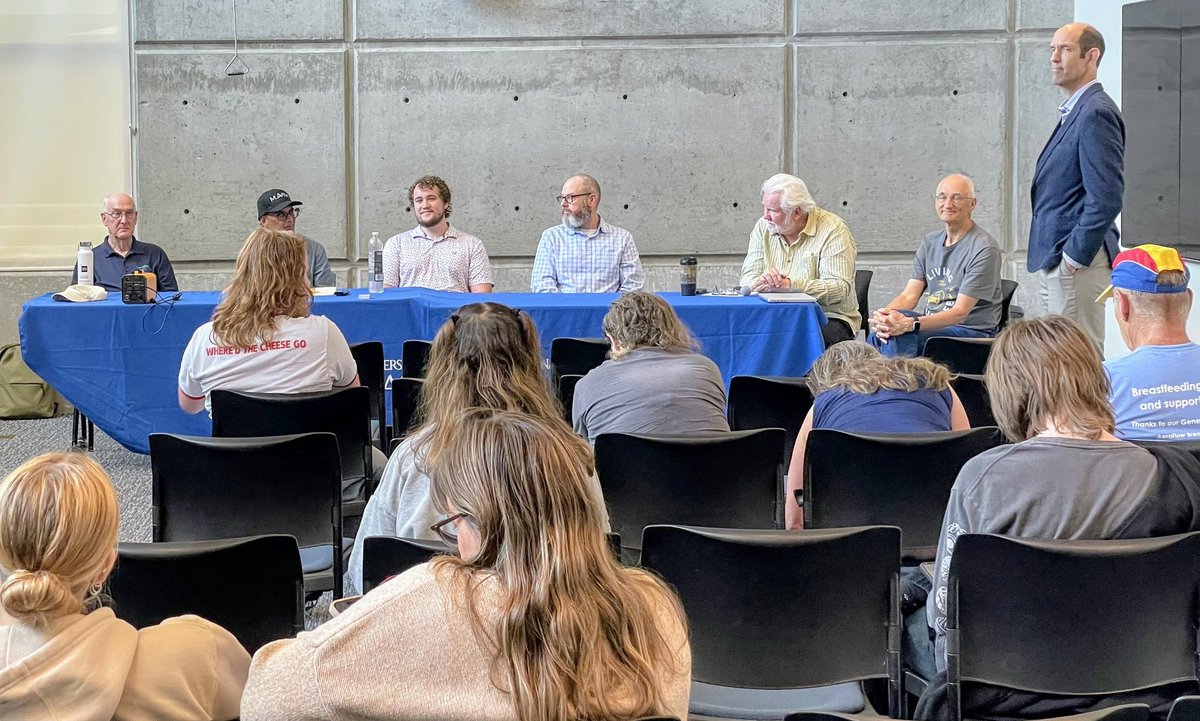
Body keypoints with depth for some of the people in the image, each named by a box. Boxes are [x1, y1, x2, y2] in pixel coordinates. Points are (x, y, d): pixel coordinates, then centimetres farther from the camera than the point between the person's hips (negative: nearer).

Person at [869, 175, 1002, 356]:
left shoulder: (984, 249, -11)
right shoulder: (930, 242, 14)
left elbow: (960, 312, -17)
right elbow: (909, 296, 7)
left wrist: (910, 324, -30)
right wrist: (883, 316, -18)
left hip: (973, 330, -6)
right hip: (933, 323, 6)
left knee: (899, 336, -30)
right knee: (878, 334, -23)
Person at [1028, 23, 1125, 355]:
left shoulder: (1096, 113, -13)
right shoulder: (1074, 112, 18)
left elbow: (1107, 196, -20)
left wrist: (1075, 256, -17)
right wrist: (1048, 259, 18)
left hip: (1075, 264, -10)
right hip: (1051, 261, 10)